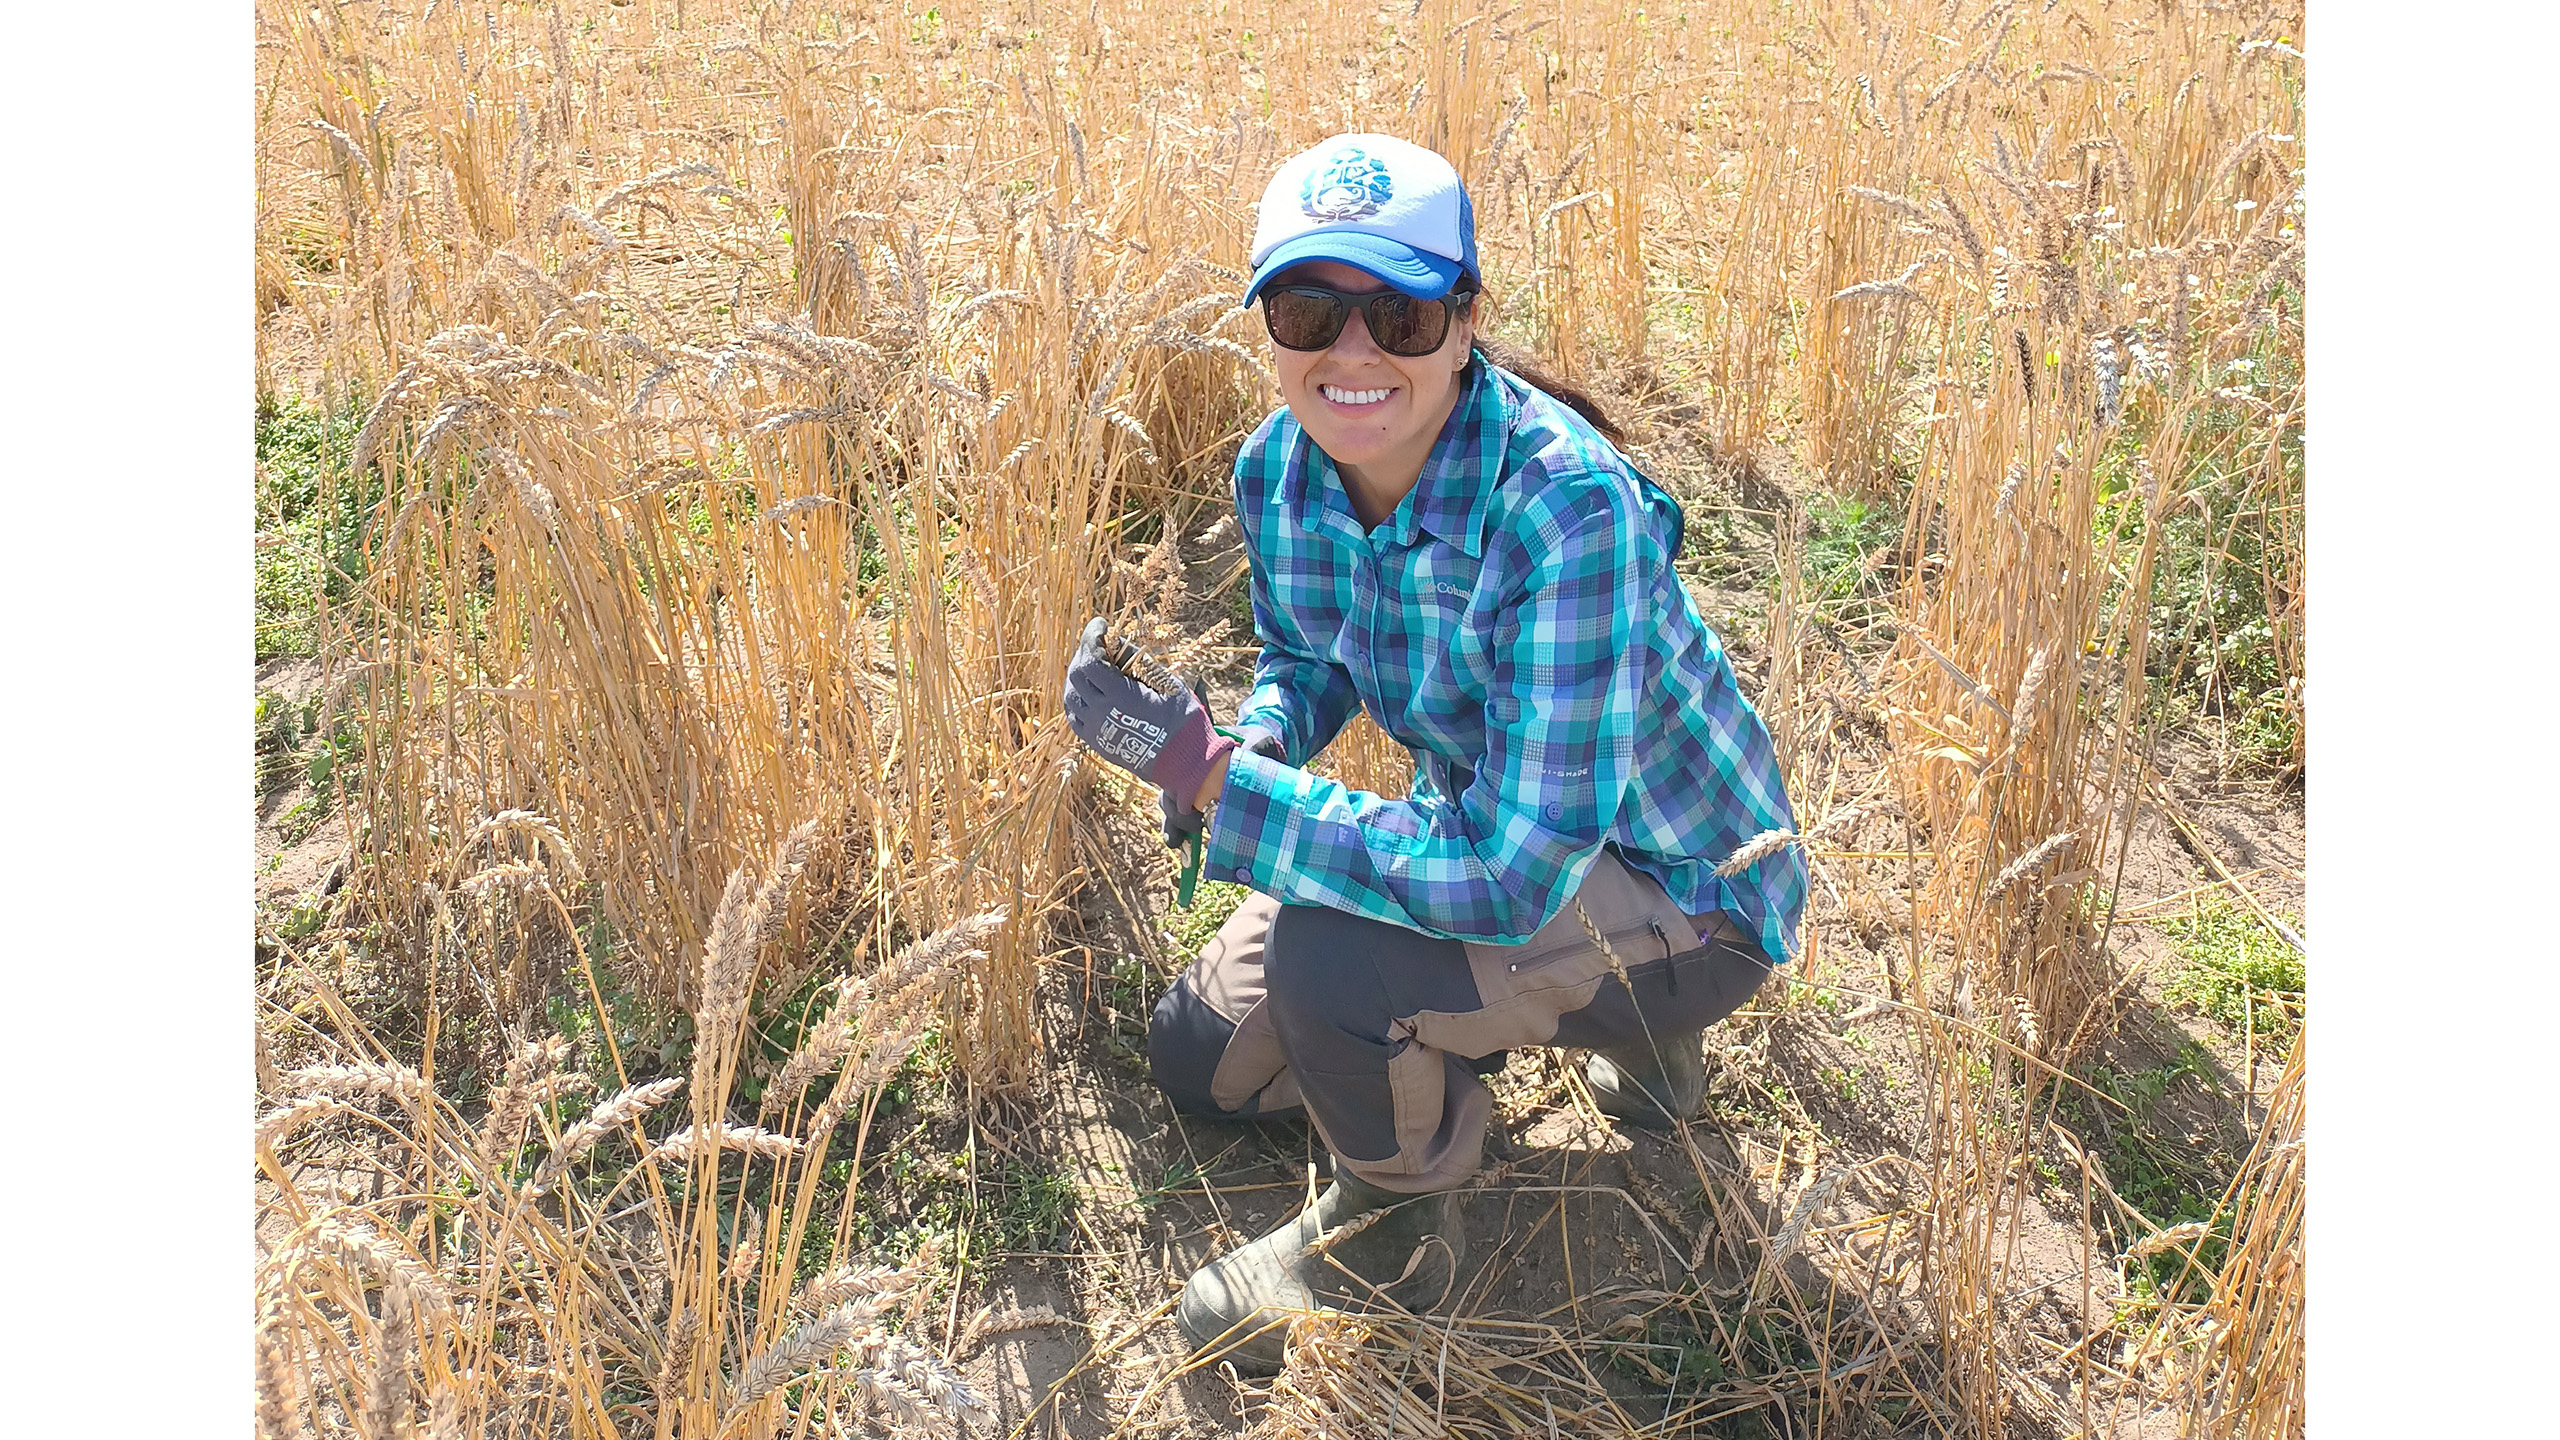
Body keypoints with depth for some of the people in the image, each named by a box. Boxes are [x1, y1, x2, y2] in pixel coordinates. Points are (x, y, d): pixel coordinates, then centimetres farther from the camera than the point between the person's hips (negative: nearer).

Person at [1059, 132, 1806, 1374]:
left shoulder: (1565, 510, -36)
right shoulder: (1278, 470, -13)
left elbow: (1510, 877, -39)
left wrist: (1207, 771, -34)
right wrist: (1250, 744, -17)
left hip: (1676, 890, -7)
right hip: (1483, 825, 8)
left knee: (1326, 958, -32)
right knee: (1201, 1059, 12)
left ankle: (1396, 1229, 2)